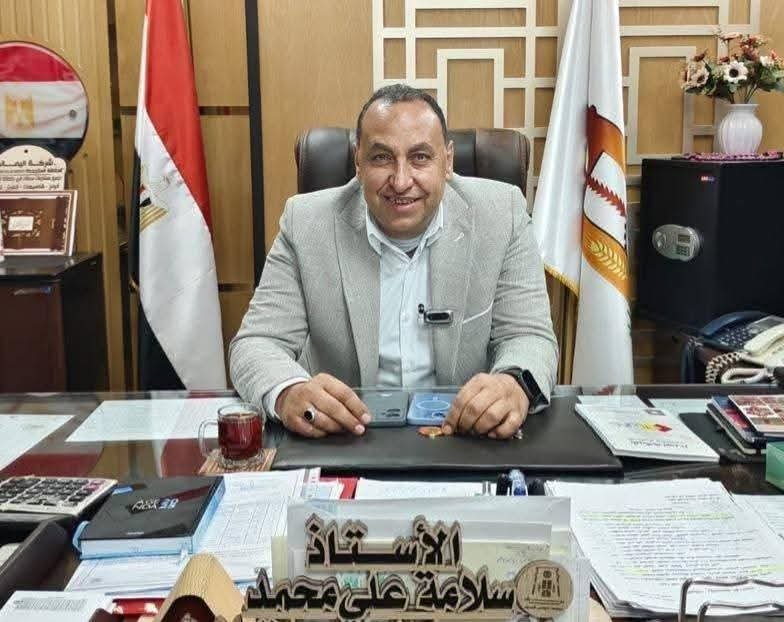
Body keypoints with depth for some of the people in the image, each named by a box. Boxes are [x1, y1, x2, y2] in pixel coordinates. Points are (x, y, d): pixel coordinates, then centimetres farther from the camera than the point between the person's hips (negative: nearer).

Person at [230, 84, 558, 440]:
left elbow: (530, 337, -7)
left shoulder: (502, 214, -7)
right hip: (341, 441, 0)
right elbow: (258, 343, -9)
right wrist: (288, 393, -32)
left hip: (467, 440, 1)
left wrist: (515, 383, -31)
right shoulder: (306, 222, -7)